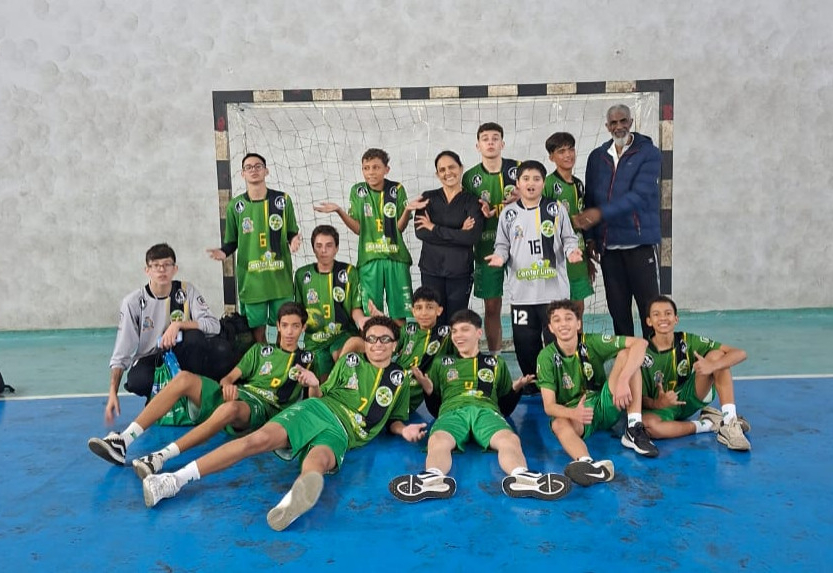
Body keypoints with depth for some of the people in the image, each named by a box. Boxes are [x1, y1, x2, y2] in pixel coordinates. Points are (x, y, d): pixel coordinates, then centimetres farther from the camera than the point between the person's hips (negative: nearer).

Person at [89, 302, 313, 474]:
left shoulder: (306, 359, 16)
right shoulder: (260, 350, 23)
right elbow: (230, 376, 14)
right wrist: (228, 384, -8)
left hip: (262, 409, -4)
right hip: (235, 394, 5)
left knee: (230, 408, -41)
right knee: (185, 378, -22)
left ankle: (160, 457, -48)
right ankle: (122, 442, -27)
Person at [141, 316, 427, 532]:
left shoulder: (399, 380, 15)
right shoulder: (349, 361, 15)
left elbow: (393, 420, 24)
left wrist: (404, 430, 2)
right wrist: (313, 386, -3)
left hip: (341, 434, -2)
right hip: (317, 411, 2)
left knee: (316, 462, -39)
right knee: (260, 438, -25)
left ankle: (293, 501, -75)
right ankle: (175, 479, -25)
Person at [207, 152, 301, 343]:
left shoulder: (283, 200, 3)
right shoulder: (235, 206, 4)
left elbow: (292, 233, 11)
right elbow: (232, 242, 10)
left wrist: (294, 240, -12)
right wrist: (224, 252, -11)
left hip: (280, 276, 0)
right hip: (251, 278, 0)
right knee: (257, 328, 5)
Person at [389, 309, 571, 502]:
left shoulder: (496, 363, 31)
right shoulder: (441, 364, 31)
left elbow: (506, 401, 29)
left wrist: (516, 388, 8)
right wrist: (427, 388, 6)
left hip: (486, 410, 1)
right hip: (452, 411, 0)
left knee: (510, 440, -38)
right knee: (437, 441, -40)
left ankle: (521, 477, -67)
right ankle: (433, 479, -69)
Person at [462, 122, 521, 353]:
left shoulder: (518, 168, 2)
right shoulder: (470, 177, 4)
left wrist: (520, 199, -13)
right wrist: (482, 215, -15)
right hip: (487, 249, 1)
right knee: (491, 306, 6)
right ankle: (494, 356, 18)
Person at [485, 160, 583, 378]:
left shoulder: (556, 209, 4)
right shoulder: (508, 213, 8)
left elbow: (569, 238, 8)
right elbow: (502, 244, 12)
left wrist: (571, 251, -12)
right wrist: (500, 256, -8)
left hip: (554, 290, -1)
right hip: (522, 292, 2)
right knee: (525, 342, 7)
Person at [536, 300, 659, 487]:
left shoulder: (592, 342, -10)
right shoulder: (546, 357, -11)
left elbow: (640, 343, -21)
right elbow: (549, 405, -16)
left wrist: (623, 380, -37)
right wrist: (573, 413, -40)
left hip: (605, 406, 2)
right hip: (572, 413, -1)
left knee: (626, 354, -19)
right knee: (558, 424, -37)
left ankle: (634, 430, -24)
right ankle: (589, 464, -67)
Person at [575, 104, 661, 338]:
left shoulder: (648, 153, -1)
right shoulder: (597, 157, 12)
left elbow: (639, 195, -14)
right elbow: (590, 198, 12)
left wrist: (602, 213, -23)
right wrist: (591, 236, 3)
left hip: (641, 242, -4)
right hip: (608, 245, 4)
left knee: (649, 306, -1)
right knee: (617, 308, 8)